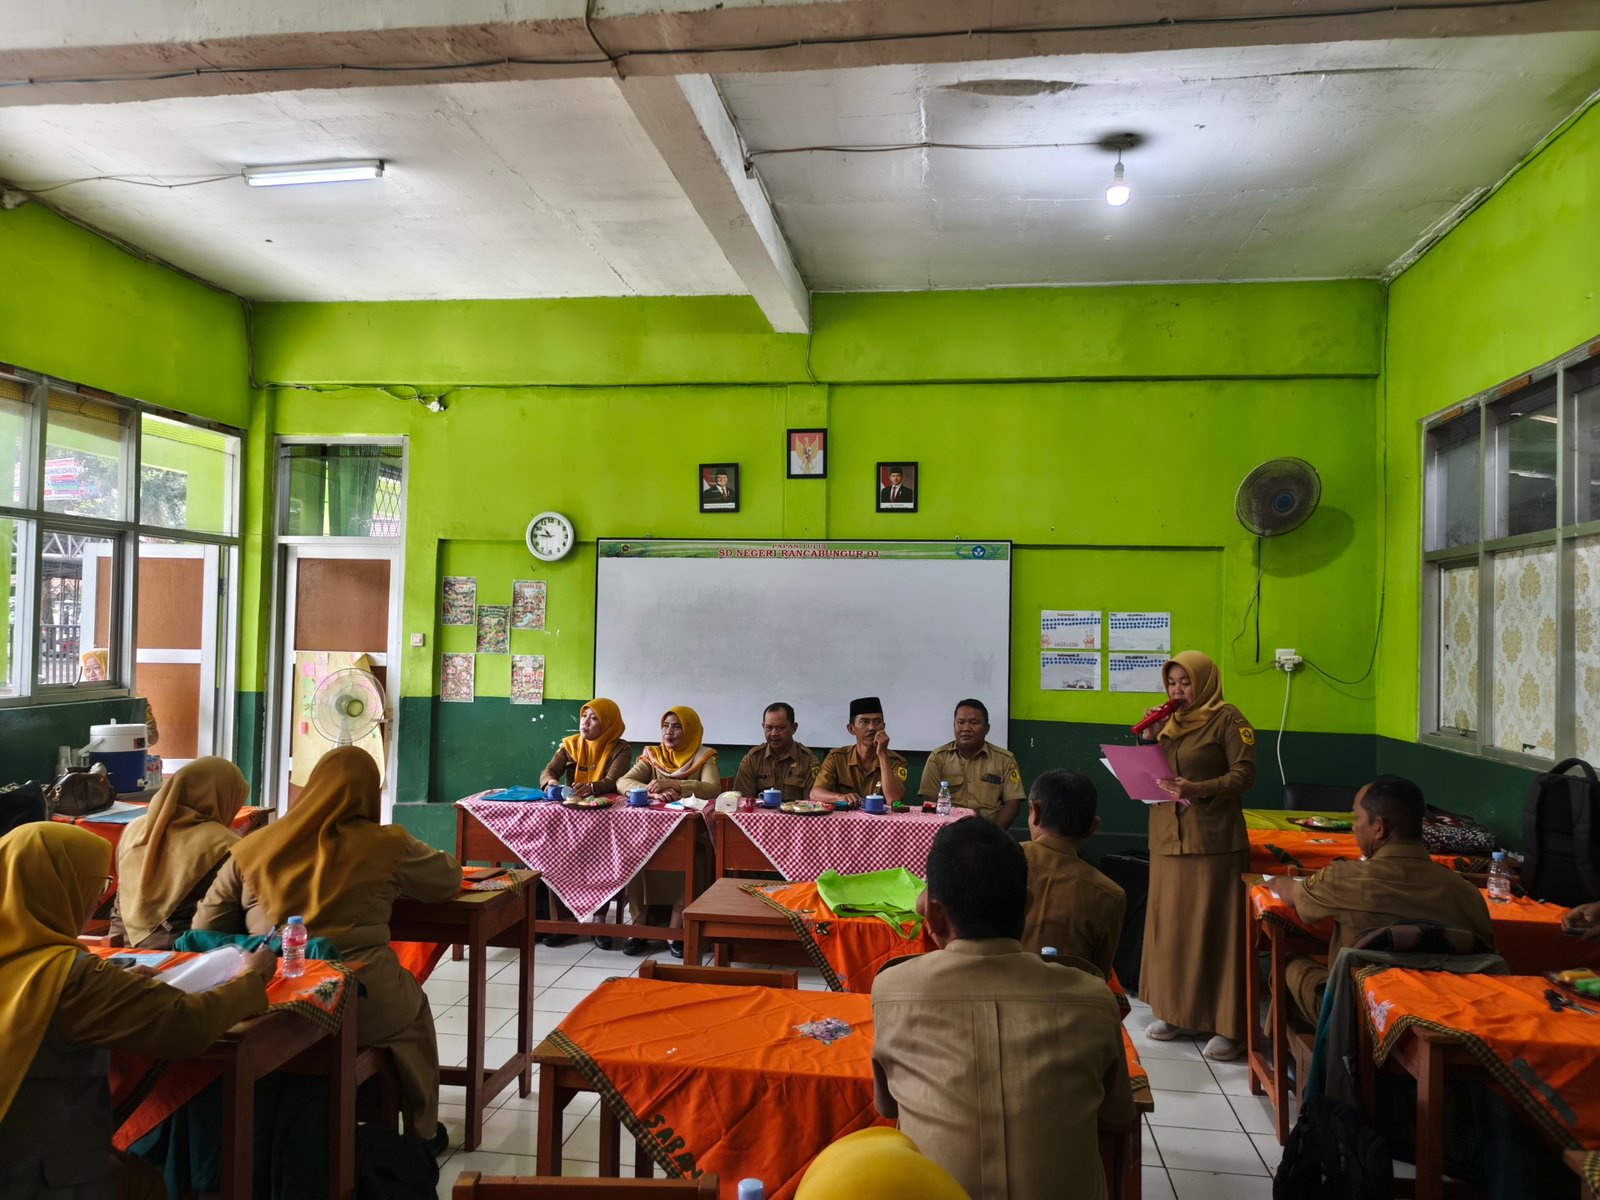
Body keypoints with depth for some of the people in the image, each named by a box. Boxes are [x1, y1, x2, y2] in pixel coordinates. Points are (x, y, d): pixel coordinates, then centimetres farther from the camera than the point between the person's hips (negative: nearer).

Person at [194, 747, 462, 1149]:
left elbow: (205, 934, 7)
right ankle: (422, 1131, 39)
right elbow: (449, 878, 11)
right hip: (363, 1008, -3)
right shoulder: (386, 846, -5)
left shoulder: (252, 850, 2)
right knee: (412, 1004, 29)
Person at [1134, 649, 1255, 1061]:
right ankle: (1177, 1011, 21)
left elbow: (1244, 774, -11)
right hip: (1167, 838, 6)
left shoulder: (1227, 718, -4)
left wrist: (1199, 789, -25)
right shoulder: (1168, 722, 14)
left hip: (1213, 840, -6)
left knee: (1215, 930, -3)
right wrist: (1147, 738, -2)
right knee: (1169, 925, 9)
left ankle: (1228, 1025, 5)